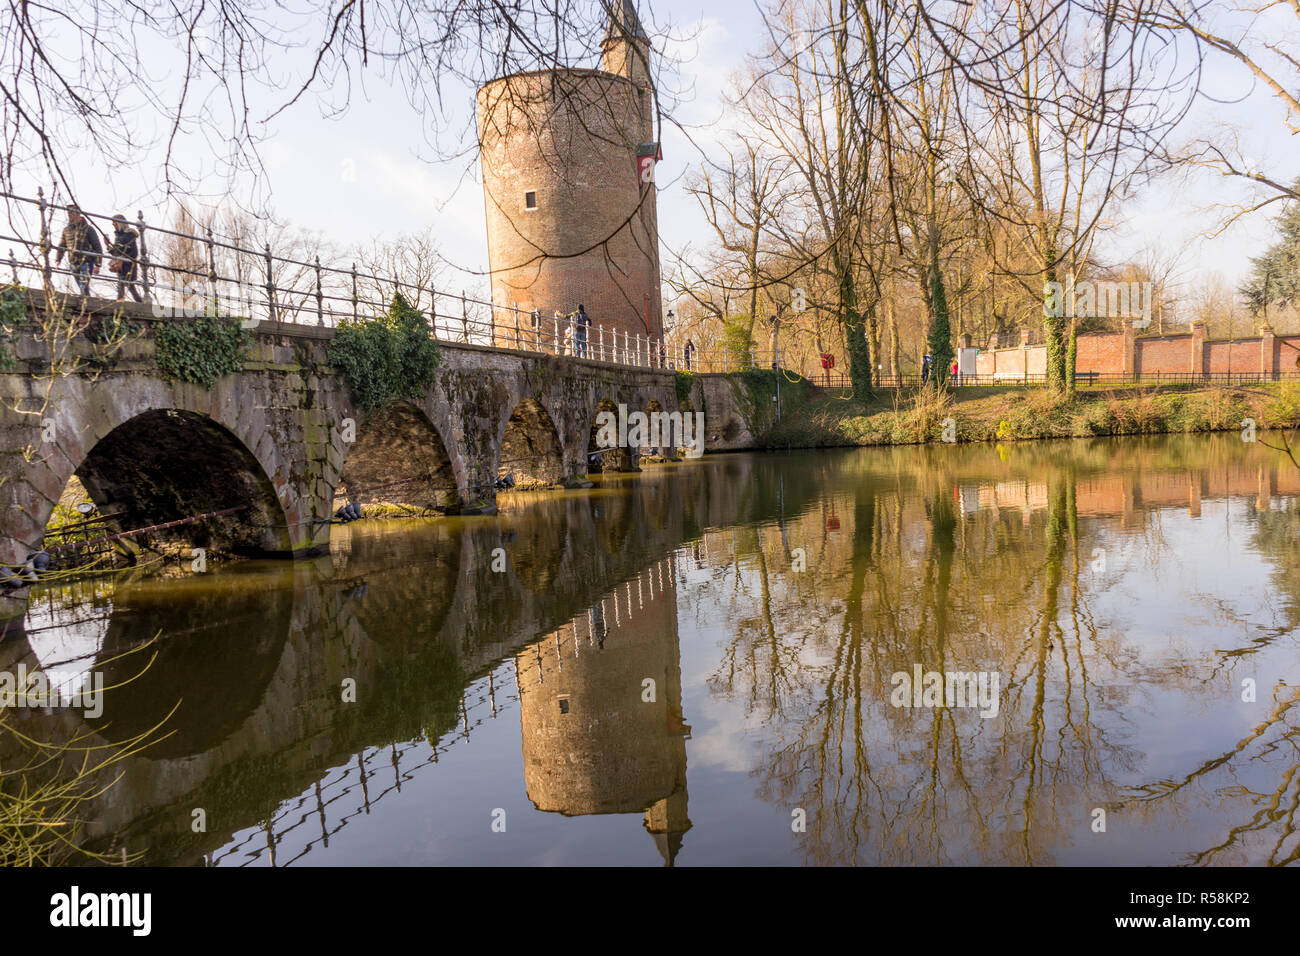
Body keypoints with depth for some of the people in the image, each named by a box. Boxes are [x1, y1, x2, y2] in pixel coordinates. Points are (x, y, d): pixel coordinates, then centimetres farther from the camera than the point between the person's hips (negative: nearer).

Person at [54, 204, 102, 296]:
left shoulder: (88, 229, -3)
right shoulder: (66, 230, 12)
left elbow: (98, 247, -4)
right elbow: (61, 247, 21)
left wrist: (97, 264, -11)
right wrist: (57, 259, 6)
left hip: (86, 263, -5)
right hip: (73, 264, 5)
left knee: (84, 287, -18)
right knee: (82, 288, 9)